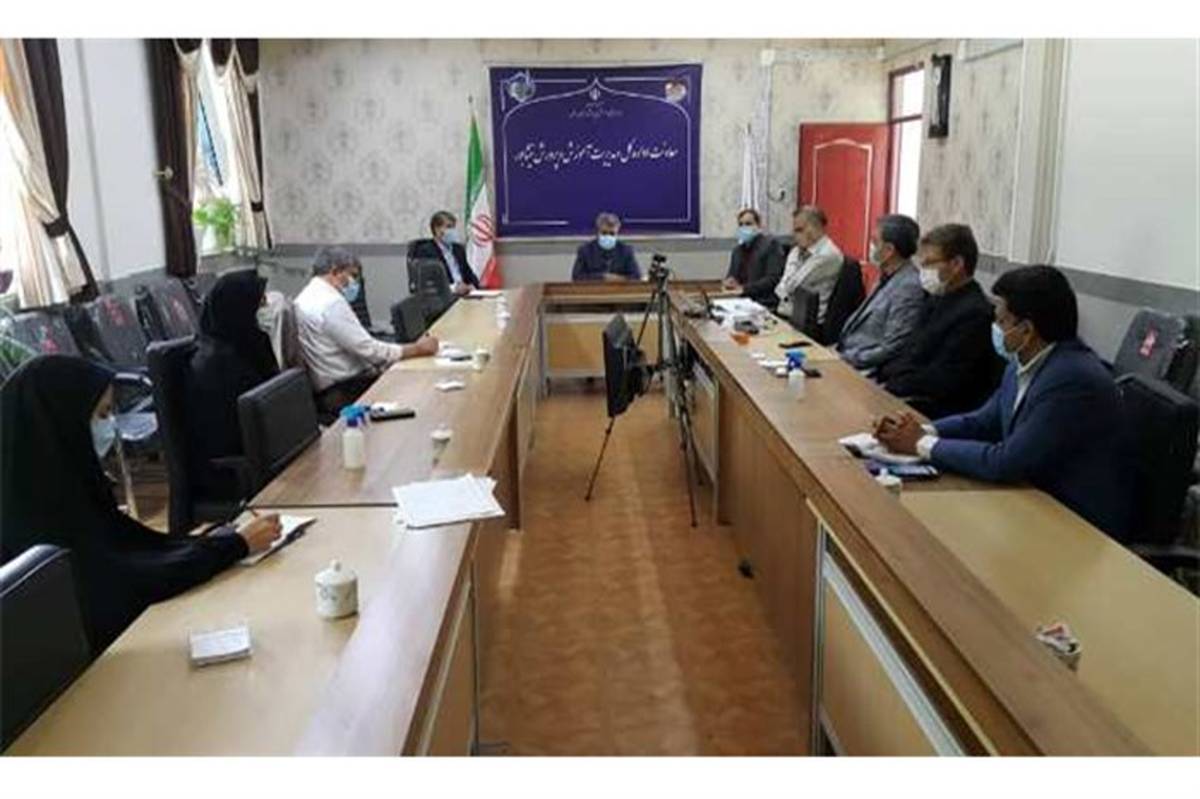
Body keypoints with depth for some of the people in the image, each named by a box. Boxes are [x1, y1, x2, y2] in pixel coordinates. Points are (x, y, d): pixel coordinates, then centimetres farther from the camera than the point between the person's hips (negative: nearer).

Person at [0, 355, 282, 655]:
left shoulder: (63, 484, 0)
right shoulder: (41, 514, -25)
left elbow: (136, 542, 3)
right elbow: (139, 581, -24)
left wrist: (220, 538, -7)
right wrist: (237, 544, -18)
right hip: (93, 655, -7)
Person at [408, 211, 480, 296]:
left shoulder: (459, 249, 19)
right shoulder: (425, 251, -4)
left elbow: (469, 274, 19)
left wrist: (473, 286, -3)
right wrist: (452, 288, -24)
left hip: (464, 294, 6)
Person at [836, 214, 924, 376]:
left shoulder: (908, 287, -17)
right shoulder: (887, 278, 12)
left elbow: (890, 350, -19)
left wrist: (845, 359, -16)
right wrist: (837, 350, 7)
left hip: (865, 371, -9)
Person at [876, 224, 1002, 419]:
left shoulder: (974, 313, -17)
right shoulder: (938, 299, 11)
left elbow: (942, 380, -19)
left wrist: (888, 387, -15)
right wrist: (880, 378, -2)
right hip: (919, 397, 8)